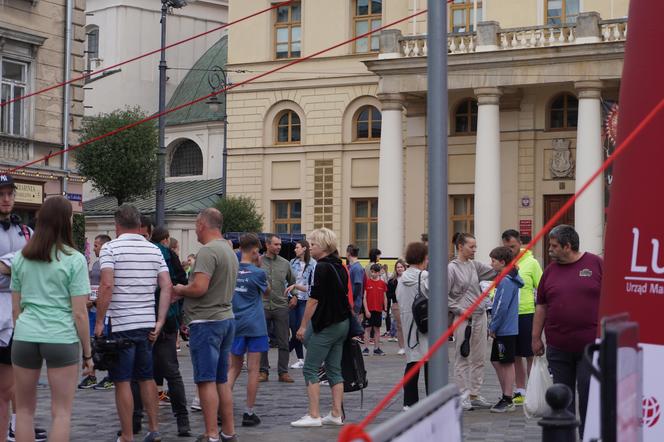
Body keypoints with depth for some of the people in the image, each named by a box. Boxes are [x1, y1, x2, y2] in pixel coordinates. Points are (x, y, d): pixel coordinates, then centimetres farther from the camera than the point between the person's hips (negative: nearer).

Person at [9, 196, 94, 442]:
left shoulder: (21, 258, 7)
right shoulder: (74, 260, -4)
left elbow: (16, 307, 11)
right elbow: (79, 313, -6)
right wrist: (88, 353, 2)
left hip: (25, 337, 3)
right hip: (61, 338, -3)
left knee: (24, 409, 14)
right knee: (62, 412, 4)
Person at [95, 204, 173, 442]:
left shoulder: (110, 248, -7)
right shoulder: (154, 250, 8)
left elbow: (107, 285, -17)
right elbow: (167, 287, 2)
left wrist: (99, 321, -10)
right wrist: (160, 322, 4)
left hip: (121, 325, -5)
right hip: (148, 323, 5)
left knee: (123, 381, 1)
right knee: (147, 377, 17)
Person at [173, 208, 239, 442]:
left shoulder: (208, 251, -16)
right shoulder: (229, 251, 15)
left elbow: (199, 288, -24)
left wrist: (179, 290, -4)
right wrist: (185, 291, 16)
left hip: (207, 322, -9)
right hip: (226, 318, 9)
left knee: (206, 380, -6)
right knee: (222, 379, 14)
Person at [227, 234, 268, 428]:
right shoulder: (258, 273, -10)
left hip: (235, 324, 4)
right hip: (255, 326, -4)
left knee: (234, 367, 14)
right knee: (253, 369, 1)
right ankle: (249, 413, 4)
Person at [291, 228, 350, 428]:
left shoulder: (322, 267, -14)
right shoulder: (340, 267, 13)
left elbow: (314, 299, -16)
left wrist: (303, 325, -11)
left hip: (326, 325, -9)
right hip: (342, 323, 9)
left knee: (310, 369, -3)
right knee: (334, 370, 10)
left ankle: (314, 415, -6)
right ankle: (336, 415, 10)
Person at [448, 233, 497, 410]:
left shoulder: (475, 265, 9)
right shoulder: (451, 268, -9)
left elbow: (493, 273, 16)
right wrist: (459, 310, -14)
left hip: (480, 316, 7)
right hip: (463, 319, -7)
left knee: (478, 359, 11)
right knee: (462, 359, 0)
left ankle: (474, 394, 19)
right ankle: (464, 395, 5)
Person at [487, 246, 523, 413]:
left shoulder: (506, 281, -18)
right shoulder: (505, 279, 13)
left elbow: (502, 307, -22)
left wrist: (493, 327, -14)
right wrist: (493, 327, 17)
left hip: (506, 330, -10)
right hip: (503, 330, 10)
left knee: (506, 363, -2)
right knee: (497, 362, 14)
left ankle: (507, 401, 4)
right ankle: (506, 397, 21)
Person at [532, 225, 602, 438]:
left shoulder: (596, 264, -2)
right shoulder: (550, 270, 9)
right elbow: (541, 306, 12)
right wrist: (536, 337, 9)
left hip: (591, 345, -4)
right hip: (558, 348, 4)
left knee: (588, 394, -2)